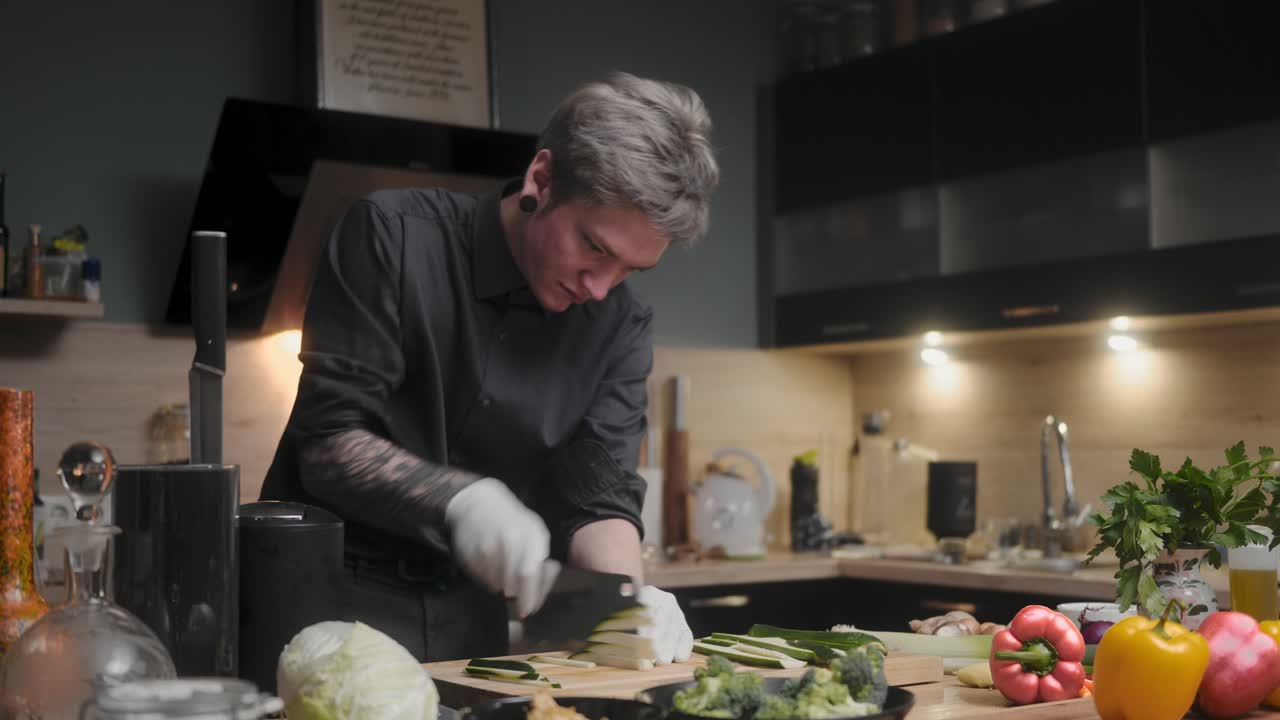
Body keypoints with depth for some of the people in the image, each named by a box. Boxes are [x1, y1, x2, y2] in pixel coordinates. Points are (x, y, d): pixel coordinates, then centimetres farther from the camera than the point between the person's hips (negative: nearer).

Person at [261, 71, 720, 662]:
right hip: (332, 594, -3)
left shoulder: (619, 326, 2)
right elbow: (327, 444, -13)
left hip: (470, 615, 4)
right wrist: (461, 497, -27)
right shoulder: (394, 236, -10)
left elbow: (599, 497, -1)